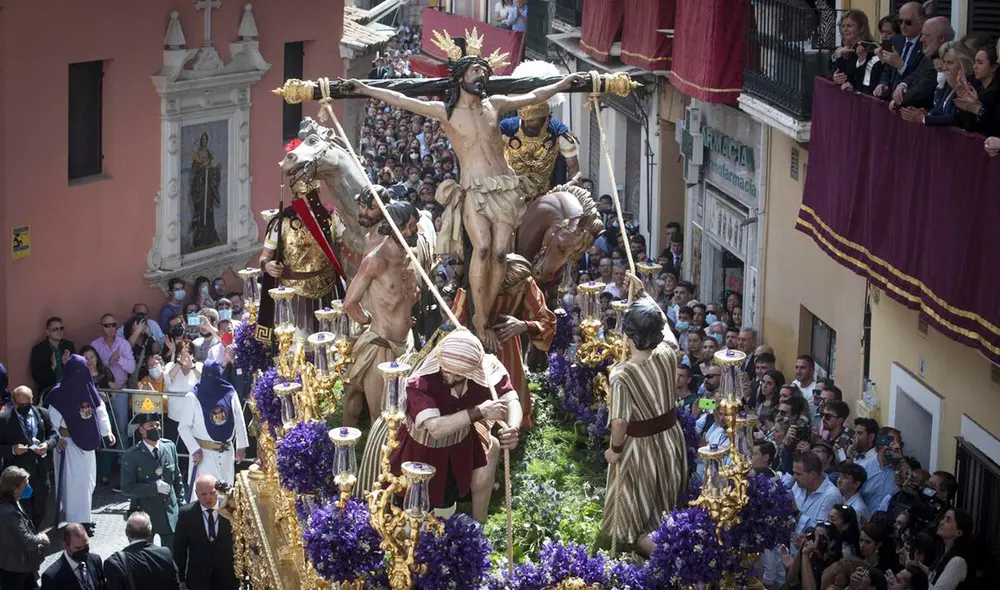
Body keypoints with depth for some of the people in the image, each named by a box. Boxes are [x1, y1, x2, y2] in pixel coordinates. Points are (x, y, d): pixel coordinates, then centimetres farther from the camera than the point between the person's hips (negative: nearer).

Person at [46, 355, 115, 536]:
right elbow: (53, 418, -12)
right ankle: (78, 521, -4)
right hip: (69, 443, -7)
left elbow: (100, 410, 6)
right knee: (74, 481, -8)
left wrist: (107, 432, -2)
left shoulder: (89, 390, 6)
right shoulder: (59, 393, -12)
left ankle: (83, 516, 26)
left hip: (86, 442, 7)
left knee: (88, 480, 13)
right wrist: (57, 437, -21)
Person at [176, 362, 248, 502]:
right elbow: (183, 427, -6)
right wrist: (195, 449, -14)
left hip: (227, 452, 4)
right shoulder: (193, 397, -9)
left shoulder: (230, 393, 1)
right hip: (204, 452, -4)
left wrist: (241, 446, 8)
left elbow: (239, 421, 9)